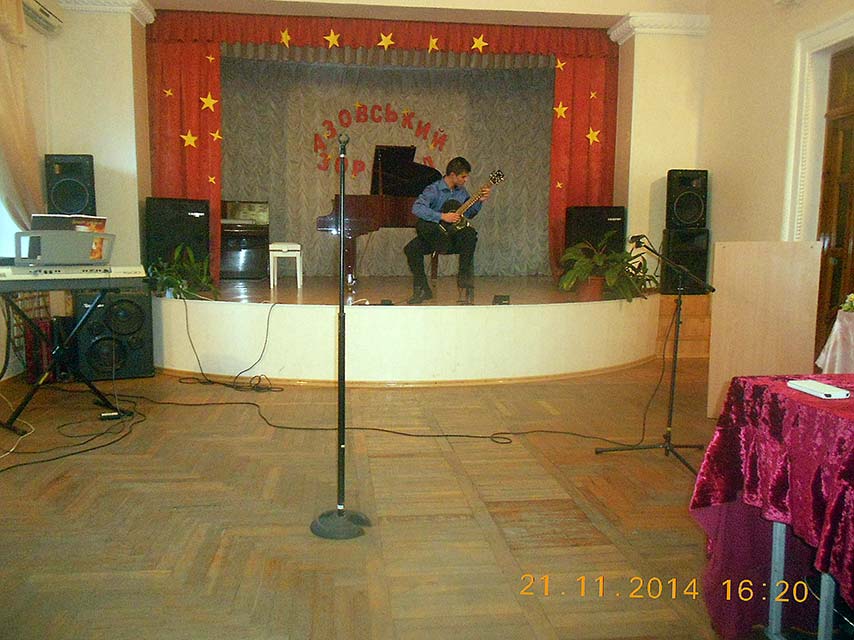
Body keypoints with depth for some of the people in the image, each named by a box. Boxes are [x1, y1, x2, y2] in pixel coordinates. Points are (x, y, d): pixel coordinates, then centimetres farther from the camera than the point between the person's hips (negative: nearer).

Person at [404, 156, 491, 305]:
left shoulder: (461, 191, 10)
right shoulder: (433, 190, -10)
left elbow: (469, 214, 20)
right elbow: (417, 208, -26)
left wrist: (480, 201, 2)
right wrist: (443, 216, -29)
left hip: (453, 235, 3)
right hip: (434, 234, -3)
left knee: (469, 234, -29)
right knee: (411, 249, -28)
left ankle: (465, 284, -19)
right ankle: (422, 290, -10)